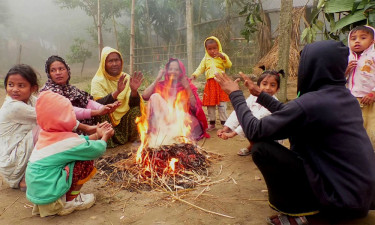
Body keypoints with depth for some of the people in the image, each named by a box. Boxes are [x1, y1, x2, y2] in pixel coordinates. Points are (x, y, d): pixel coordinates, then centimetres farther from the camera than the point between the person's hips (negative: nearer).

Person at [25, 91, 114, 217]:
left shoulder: (45, 135, 4)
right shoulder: (69, 141, -20)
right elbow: (97, 150, -10)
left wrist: (96, 135, 20)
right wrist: (104, 137, 9)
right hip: (48, 195, -8)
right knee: (86, 162, -8)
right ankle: (68, 202, 4)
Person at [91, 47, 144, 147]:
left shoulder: (126, 78, 2)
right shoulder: (98, 81, -7)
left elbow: (134, 104, -9)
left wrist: (134, 90, -30)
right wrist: (117, 92, -37)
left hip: (125, 120, 3)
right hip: (107, 120, -2)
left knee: (136, 110, -23)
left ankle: (133, 139, -1)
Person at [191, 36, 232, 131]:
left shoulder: (222, 56, 5)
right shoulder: (206, 59, 13)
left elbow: (229, 65, -8)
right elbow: (200, 68, 11)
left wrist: (223, 57, -21)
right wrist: (194, 75, -7)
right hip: (210, 83, 3)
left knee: (222, 105, -2)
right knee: (210, 104, 7)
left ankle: (224, 122, 8)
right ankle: (212, 123, 19)